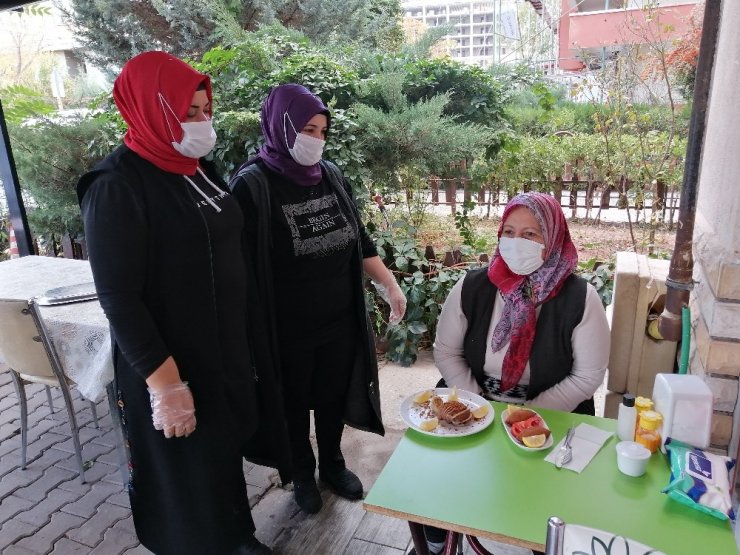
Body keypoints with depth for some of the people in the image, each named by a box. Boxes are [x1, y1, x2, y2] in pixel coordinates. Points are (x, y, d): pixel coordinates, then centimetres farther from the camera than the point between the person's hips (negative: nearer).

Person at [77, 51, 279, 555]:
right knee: (187, 473, 12)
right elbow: (119, 299, -21)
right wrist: (166, 384, -22)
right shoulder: (117, 187, -19)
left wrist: (242, 345, 14)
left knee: (225, 453, 23)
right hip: (171, 368, -7)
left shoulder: (198, 168, 5)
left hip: (226, 351, 8)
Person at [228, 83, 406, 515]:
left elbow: (360, 239, 10)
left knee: (334, 396, 20)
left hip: (341, 321, 5)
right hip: (289, 329, -4)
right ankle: (303, 475, 41)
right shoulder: (252, 185, -16)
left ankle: (333, 465, 45)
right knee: (295, 404, 16)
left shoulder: (331, 175, 1)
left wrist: (390, 285, 8)